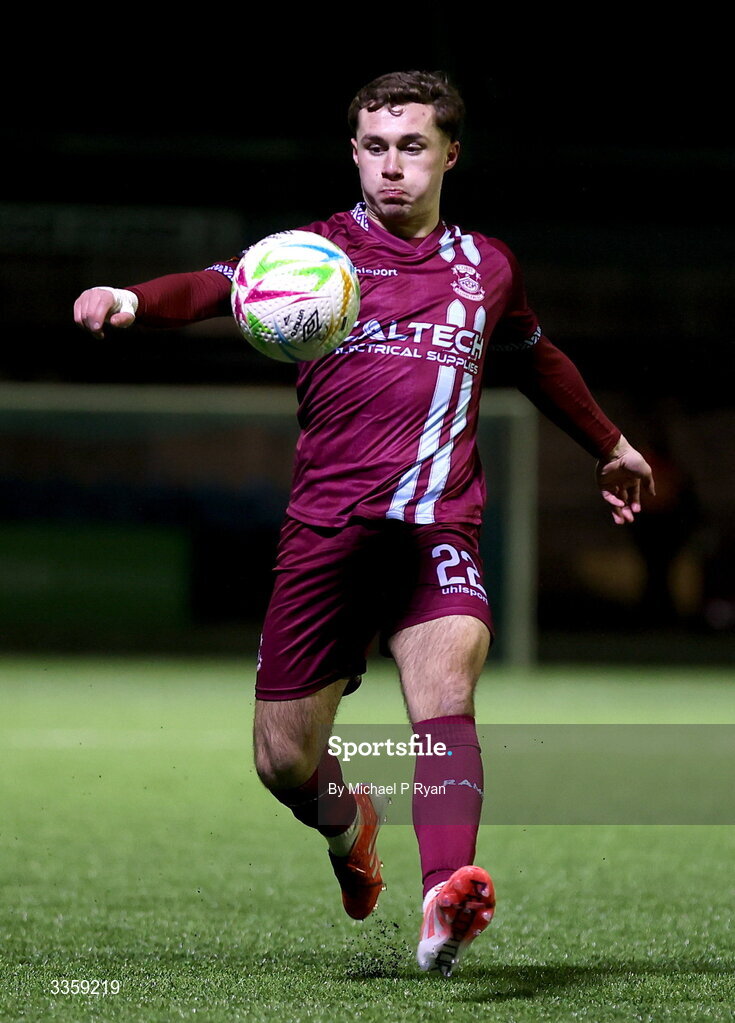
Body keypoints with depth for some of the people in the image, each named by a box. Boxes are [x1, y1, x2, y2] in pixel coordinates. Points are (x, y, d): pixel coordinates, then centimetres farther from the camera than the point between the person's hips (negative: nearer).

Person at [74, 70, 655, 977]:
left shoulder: (486, 267, 15)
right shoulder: (324, 249, 4)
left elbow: (536, 359, 36)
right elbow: (223, 284, -16)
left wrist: (609, 445, 49)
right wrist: (134, 301, -37)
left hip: (438, 528, 1)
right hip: (326, 528, -1)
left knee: (446, 674, -29)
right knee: (283, 762, 1)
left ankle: (444, 906, -43)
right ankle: (349, 823, 37)